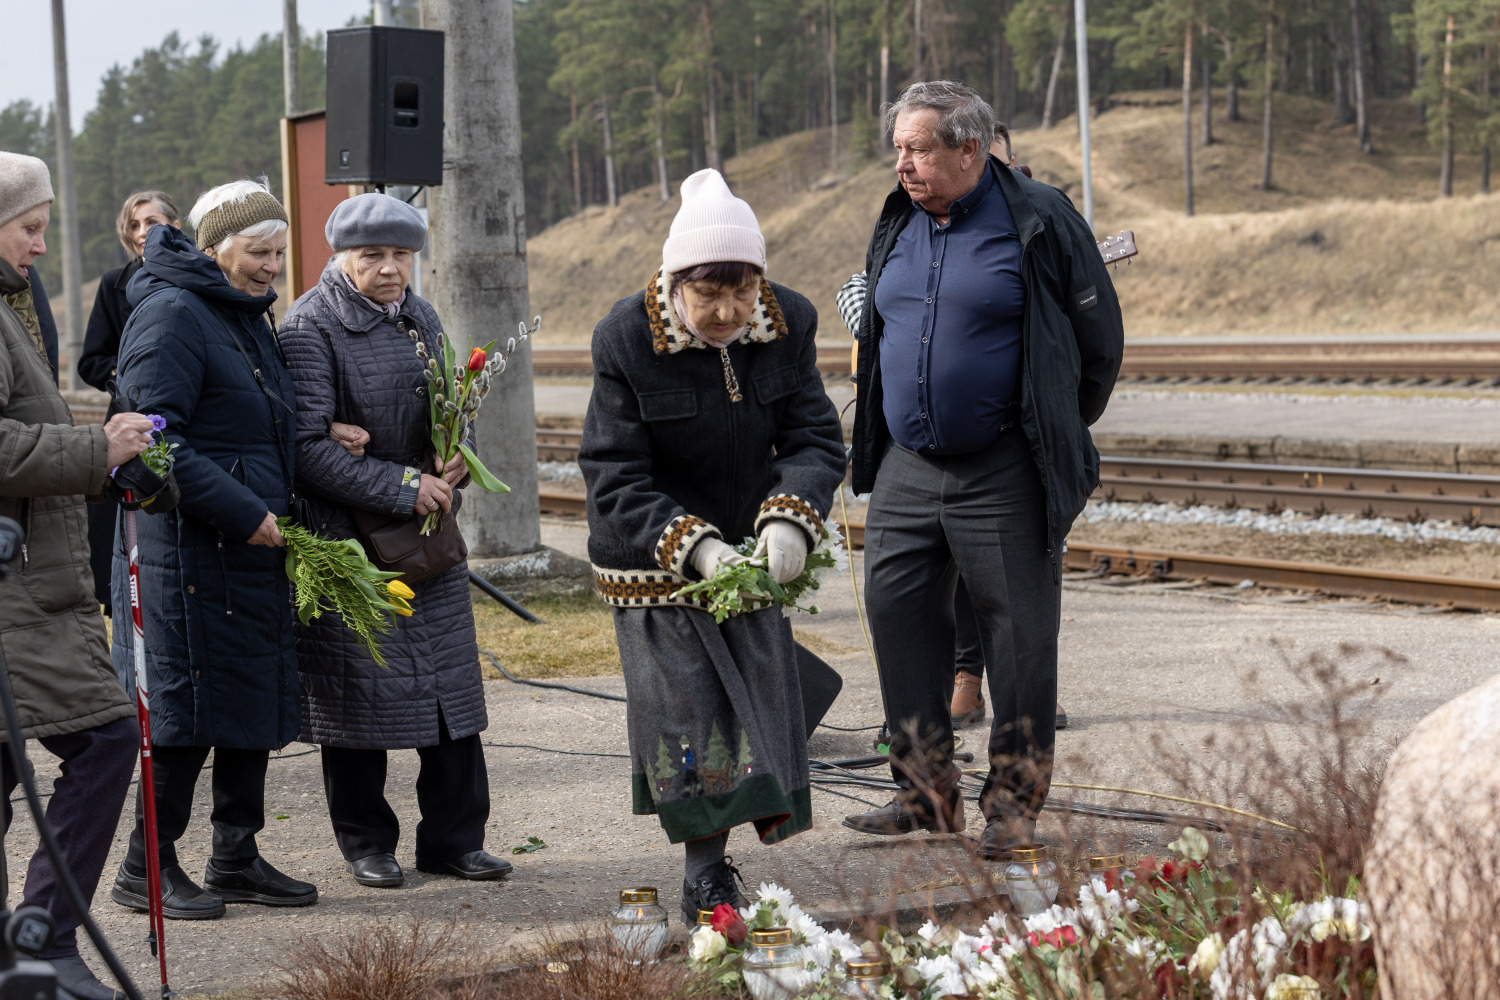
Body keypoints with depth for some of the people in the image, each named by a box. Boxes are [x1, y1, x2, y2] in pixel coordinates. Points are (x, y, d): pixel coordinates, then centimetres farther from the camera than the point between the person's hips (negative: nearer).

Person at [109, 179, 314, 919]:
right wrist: (244, 514, -19)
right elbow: (158, 439, -19)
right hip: (188, 550, -9)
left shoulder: (247, 316, 18)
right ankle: (147, 867, 6)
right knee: (187, 708, -5)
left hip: (251, 551, 9)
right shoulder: (172, 315, -12)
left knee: (254, 704, 11)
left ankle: (236, 859, 19)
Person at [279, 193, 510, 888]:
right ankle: (366, 844, 15)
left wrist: (453, 468, 0)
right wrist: (403, 487, -18)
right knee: (357, 693, 1)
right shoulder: (311, 327, -10)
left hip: (429, 541, 6)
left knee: (450, 688, 6)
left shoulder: (420, 320, 12)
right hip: (348, 541, -6)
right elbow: (308, 448, -17)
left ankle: (453, 838, 15)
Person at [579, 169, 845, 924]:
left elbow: (815, 438, -9)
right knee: (689, 718, -5)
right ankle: (706, 880, 9)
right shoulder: (626, 339, -20)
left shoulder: (788, 324, -10)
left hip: (748, 551, 4)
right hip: (653, 564, -4)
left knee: (760, 708, 6)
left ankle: (715, 875, 22)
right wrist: (693, 546, -32)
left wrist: (790, 520, -29)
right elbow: (614, 479, -19)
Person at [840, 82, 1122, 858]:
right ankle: (926, 790, 14)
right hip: (905, 469, 6)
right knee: (897, 612, 4)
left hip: (1004, 475, -5)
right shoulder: (896, 228, 10)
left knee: (1019, 631, -1)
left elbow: (1100, 337, 0)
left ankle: (1013, 802, 9)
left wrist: (1058, 437, 6)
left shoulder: (1038, 223, -7)